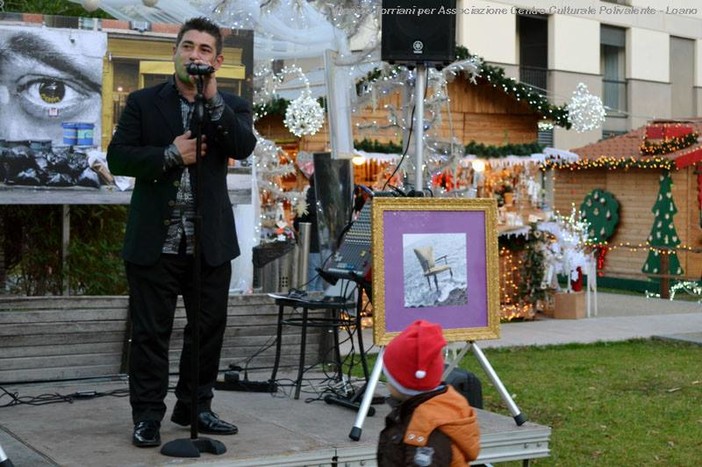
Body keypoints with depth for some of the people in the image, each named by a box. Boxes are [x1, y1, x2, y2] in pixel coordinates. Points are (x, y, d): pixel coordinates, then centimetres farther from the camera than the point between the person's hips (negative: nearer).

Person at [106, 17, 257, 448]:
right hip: (154, 240, -2)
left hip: (211, 242, 2)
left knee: (209, 328, 10)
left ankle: (195, 408, 25)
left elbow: (244, 147, -12)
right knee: (151, 332, 1)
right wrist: (169, 154, -14)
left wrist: (212, 98, -20)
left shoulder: (231, 106, 7)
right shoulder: (143, 102, 4)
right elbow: (117, 157, -2)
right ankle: (147, 416, 11)